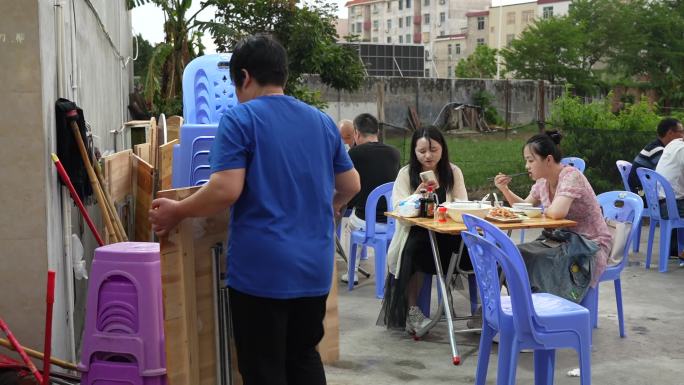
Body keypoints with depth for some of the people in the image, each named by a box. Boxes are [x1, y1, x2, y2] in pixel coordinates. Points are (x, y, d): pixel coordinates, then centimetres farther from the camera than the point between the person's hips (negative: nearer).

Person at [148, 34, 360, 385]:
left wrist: (177, 212, -3)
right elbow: (351, 185, 17)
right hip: (314, 267, 6)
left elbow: (226, 190, -18)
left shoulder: (239, 119, -7)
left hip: (262, 268, -6)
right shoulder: (322, 122, 11)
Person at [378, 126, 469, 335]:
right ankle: (412, 311, -20)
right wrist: (417, 195, -23)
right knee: (415, 248, -34)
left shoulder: (453, 172, 7)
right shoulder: (406, 173, 2)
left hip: (446, 234, 2)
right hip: (414, 234, -1)